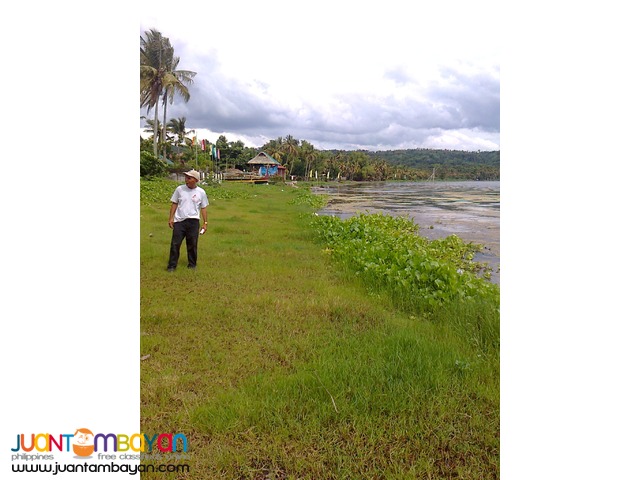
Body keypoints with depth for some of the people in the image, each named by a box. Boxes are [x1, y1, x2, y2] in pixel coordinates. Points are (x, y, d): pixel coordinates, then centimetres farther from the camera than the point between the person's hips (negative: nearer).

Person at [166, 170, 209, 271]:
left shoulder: (201, 192, 1)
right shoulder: (180, 189, 2)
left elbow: (203, 208, 6)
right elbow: (174, 204, 8)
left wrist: (205, 223, 3)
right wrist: (171, 218, 2)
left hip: (193, 221, 0)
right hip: (179, 221, 1)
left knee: (192, 245, 8)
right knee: (175, 243, 0)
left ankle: (192, 264, 23)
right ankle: (172, 266, 8)